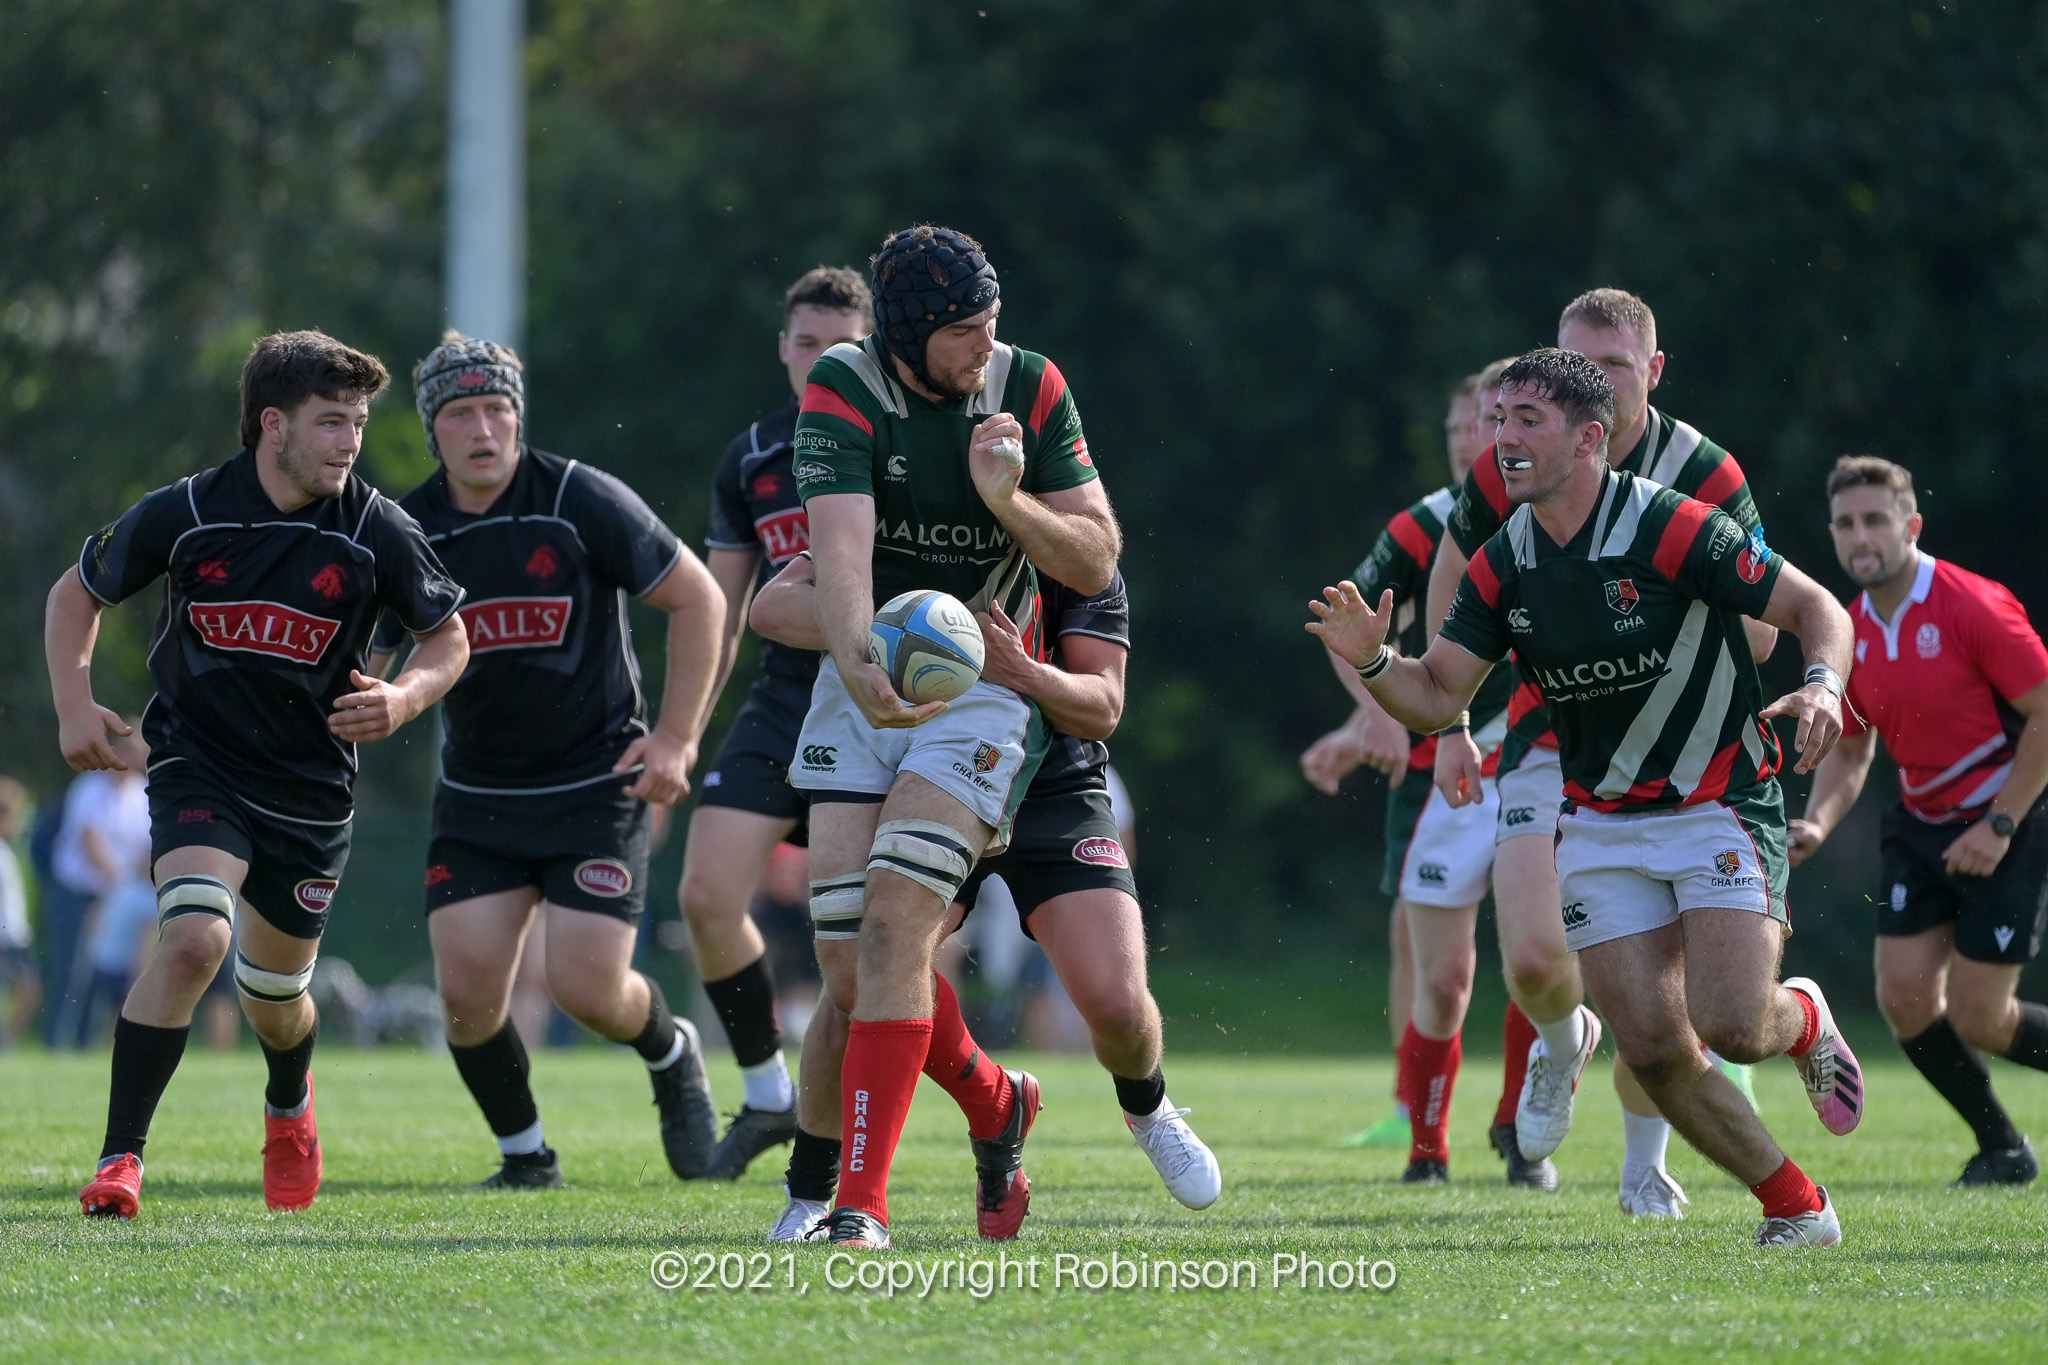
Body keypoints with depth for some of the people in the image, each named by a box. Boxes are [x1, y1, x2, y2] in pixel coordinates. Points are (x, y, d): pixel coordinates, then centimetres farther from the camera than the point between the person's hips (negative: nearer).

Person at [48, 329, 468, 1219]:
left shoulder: (376, 531, -10)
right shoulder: (184, 515, -11)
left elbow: (447, 638, 4)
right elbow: (78, 592, 5)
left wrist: (404, 699, -17)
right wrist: (75, 706, -6)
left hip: (312, 791, 2)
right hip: (198, 767, -2)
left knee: (274, 994, 14)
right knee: (195, 936, -27)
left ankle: (289, 1104, 52)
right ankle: (119, 1159, -21)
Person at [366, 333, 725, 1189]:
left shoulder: (582, 502, -12)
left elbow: (697, 599, -4)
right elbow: (362, 662, 4)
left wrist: (676, 740, -8)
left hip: (598, 786, -3)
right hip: (477, 796, 3)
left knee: (587, 988, -12)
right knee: (468, 990, -9)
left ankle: (670, 1055, 24)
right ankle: (525, 1154, 14)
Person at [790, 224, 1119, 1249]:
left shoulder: (1029, 389, -5)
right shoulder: (843, 390, -10)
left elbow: (1095, 561, -2)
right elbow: (840, 543, -25)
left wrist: (1008, 500, -21)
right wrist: (859, 663, -43)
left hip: (983, 683, -2)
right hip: (864, 686, 2)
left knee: (895, 921, -20)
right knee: (846, 955, -5)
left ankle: (862, 1204, -19)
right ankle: (994, 1104, 25)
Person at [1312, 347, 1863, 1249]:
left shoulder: (1675, 529, -17)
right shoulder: (1502, 565, 0)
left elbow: (1815, 607, -12)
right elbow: (1435, 697, 2)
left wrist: (1823, 685, -32)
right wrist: (1372, 662, -18)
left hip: (1721, 807, -5)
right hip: (1599, 826, 5)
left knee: (1729, 1024, -19)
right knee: (1653, 1048, -7)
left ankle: (1803, 1021, 19)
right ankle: (1794, 1206, 10)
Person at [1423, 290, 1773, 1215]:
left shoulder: (1705, 476, -11)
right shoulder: (1509, 469, -7)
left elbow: (1759, 633, -5)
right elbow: (1452, 578, 11)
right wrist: (1449, 726, 10)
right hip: (1548, 740, 1)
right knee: (1535, 959, -15)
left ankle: (1644, 1165, 18)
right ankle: (1559, 1043, 23)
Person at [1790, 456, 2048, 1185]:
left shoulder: (1974, 607, -18)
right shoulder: (1849, 633, 2)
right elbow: (1850, 749, 14)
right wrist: (1817, 824, -5)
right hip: (1921, 823, 6)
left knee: (1976, 1017, -9)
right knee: (1904, 994, -4)